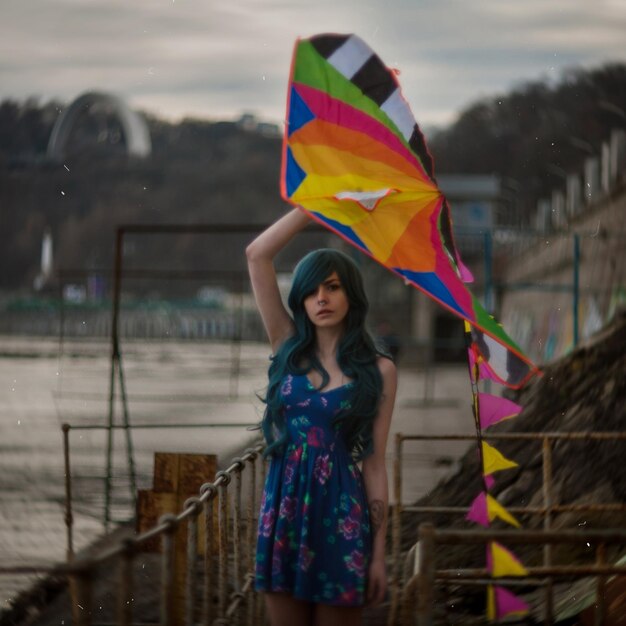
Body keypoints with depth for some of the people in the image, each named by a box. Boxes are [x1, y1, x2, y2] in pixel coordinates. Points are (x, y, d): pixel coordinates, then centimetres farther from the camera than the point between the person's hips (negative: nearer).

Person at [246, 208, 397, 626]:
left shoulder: (378, 370, 2)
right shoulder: (289, 349, 7)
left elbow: (374, 463, 0)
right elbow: (257, 255, 0)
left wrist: (379, 552, -2)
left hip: (340, 512, -2)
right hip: (284, 508, 2)